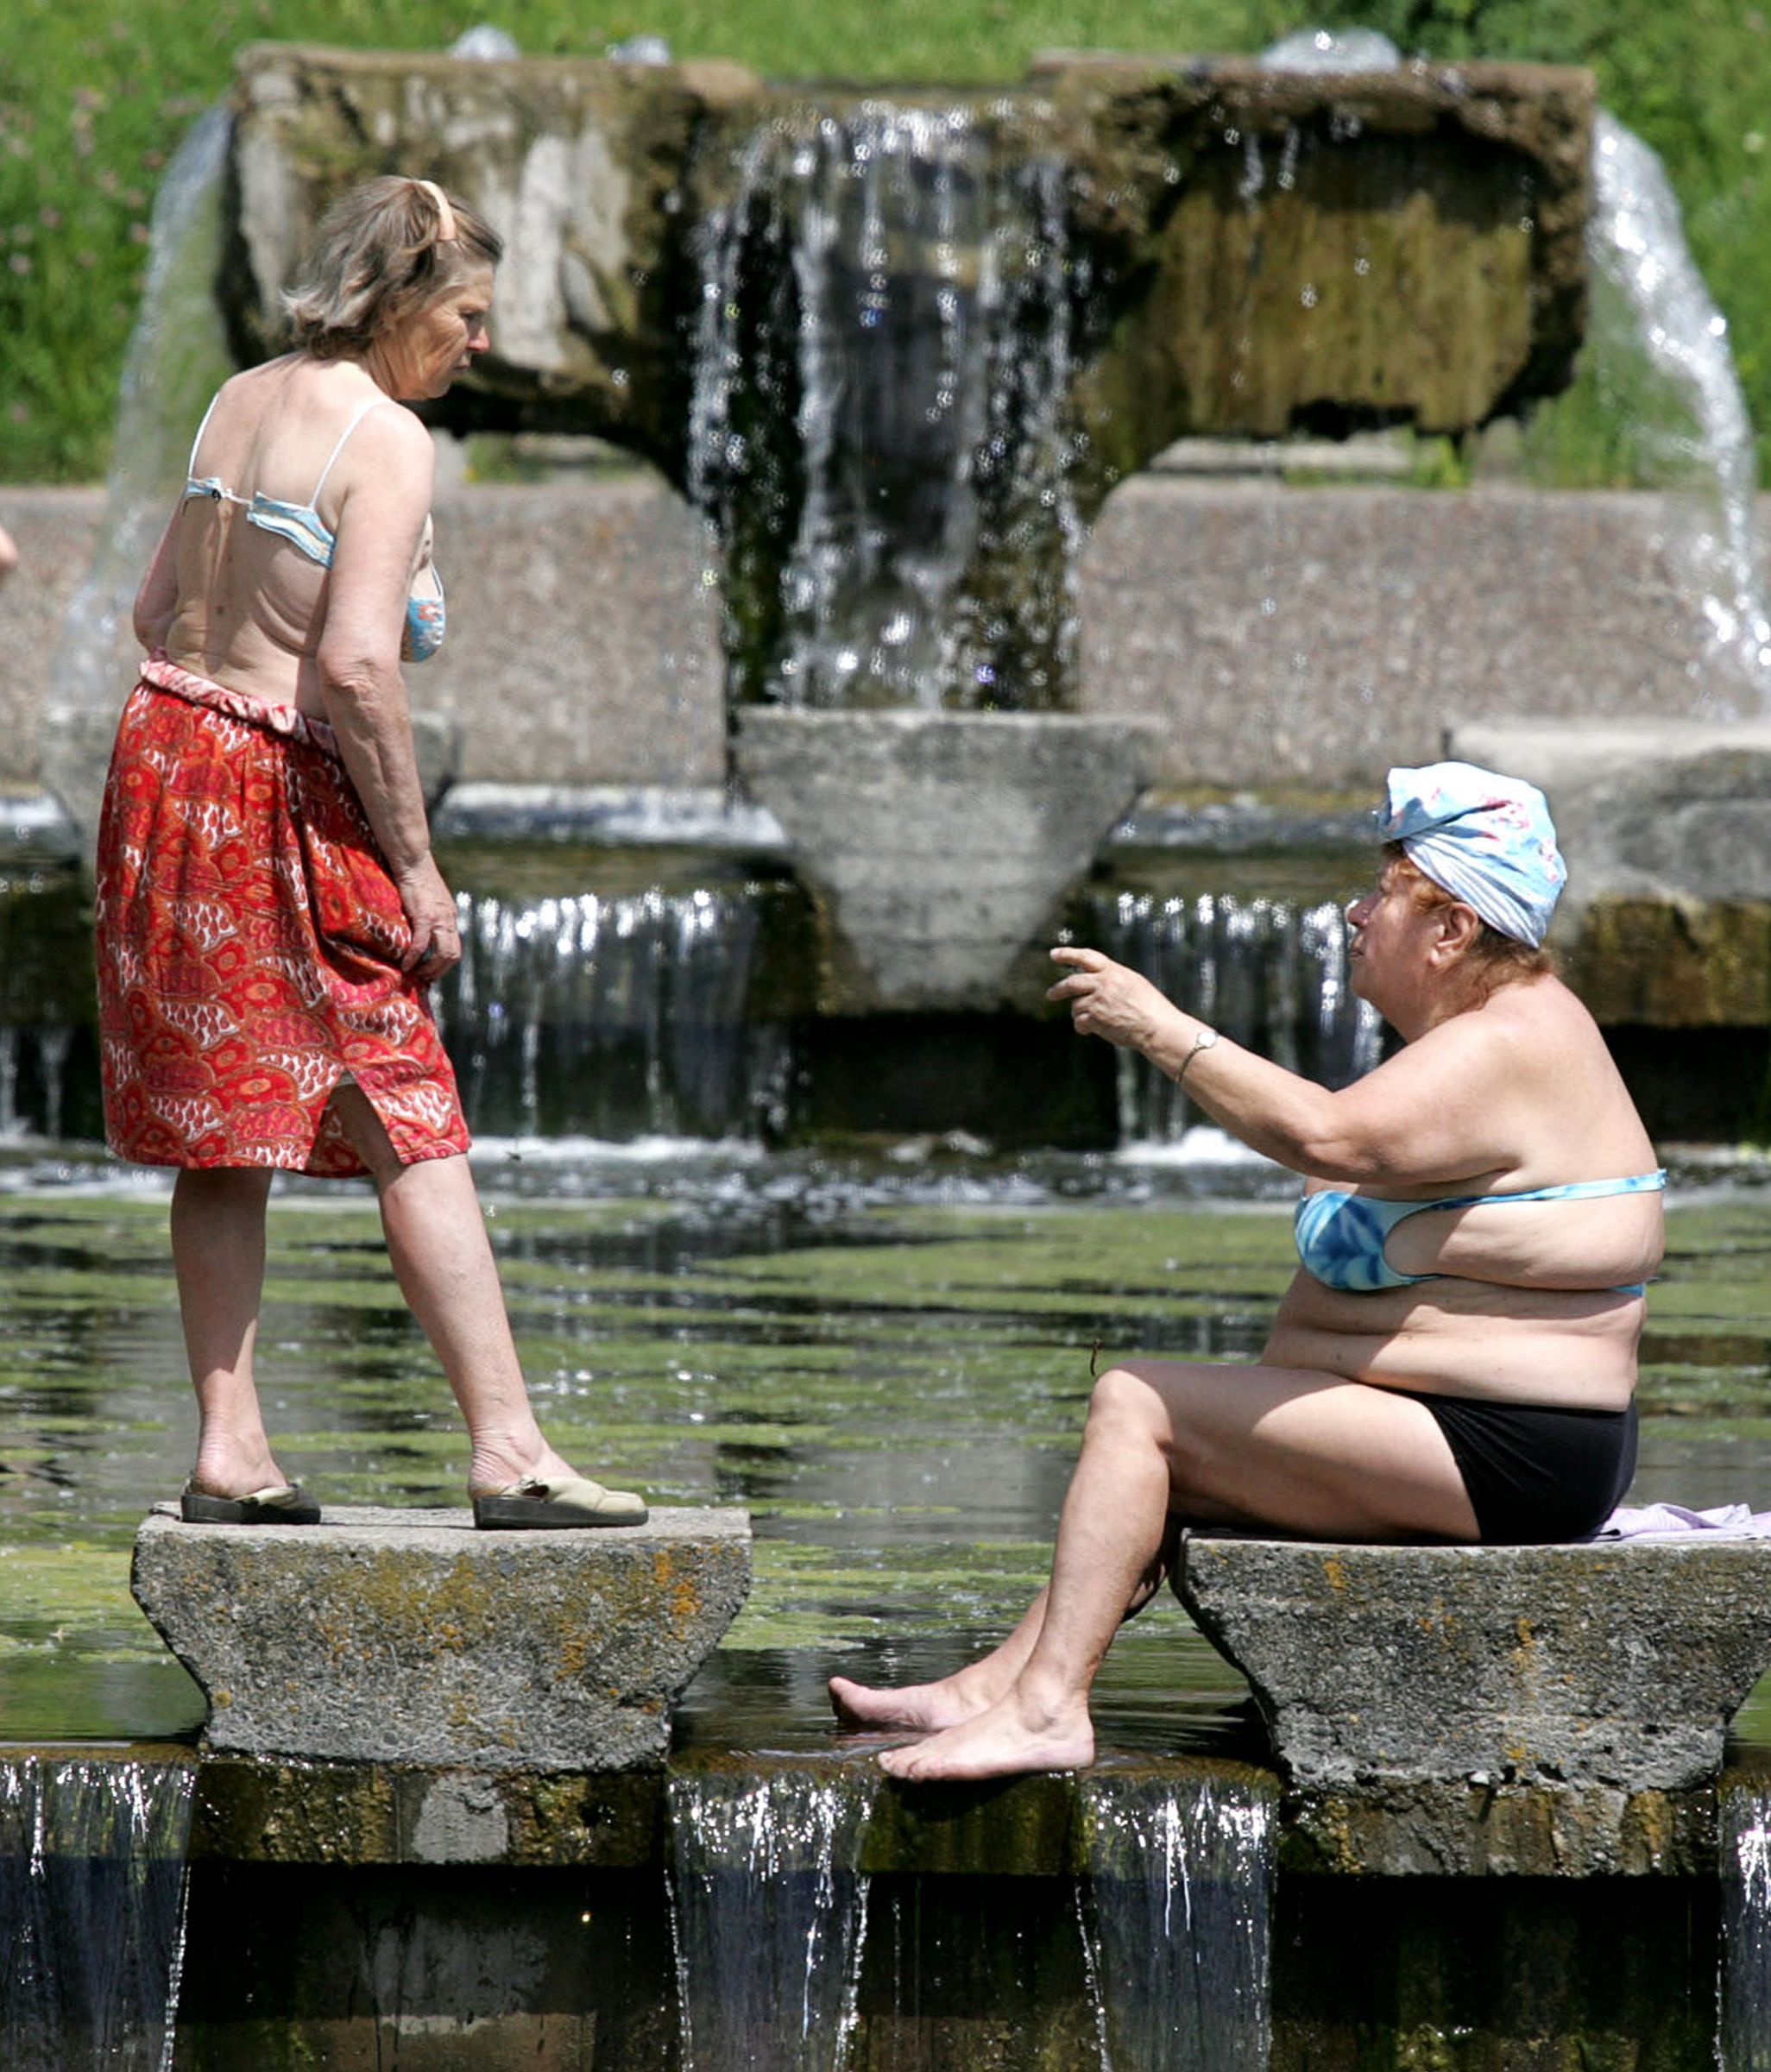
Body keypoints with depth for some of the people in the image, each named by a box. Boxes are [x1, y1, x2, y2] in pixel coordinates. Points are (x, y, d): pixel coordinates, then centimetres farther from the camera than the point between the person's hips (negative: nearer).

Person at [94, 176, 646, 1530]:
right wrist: (415, 866, -15)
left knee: (222, 1131, 10)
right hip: (286, 797, -8)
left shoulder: (241, 400, 12)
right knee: (412, 1124, -5)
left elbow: (159, 612, 17)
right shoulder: (386, 437, -12)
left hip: (166, 747, 8)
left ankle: (229, 1447, 8)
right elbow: (356, 663, -21)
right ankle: (509, 1451, -7)